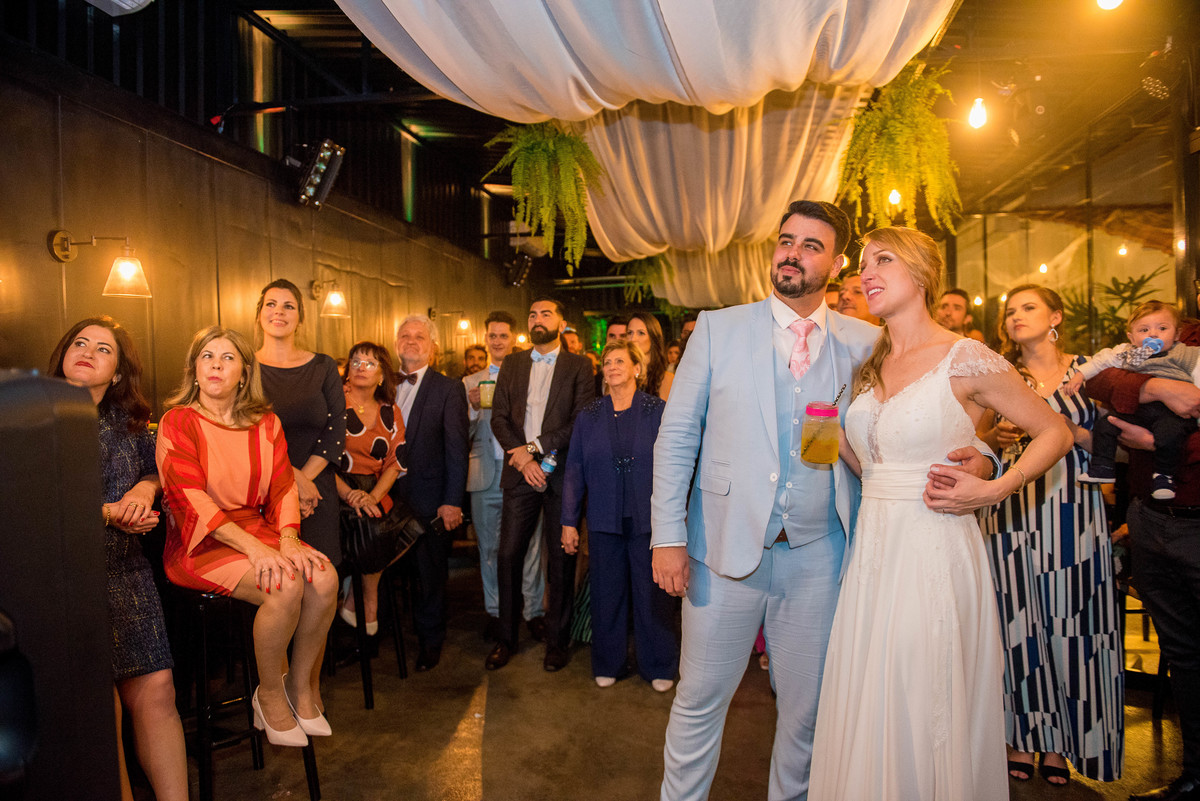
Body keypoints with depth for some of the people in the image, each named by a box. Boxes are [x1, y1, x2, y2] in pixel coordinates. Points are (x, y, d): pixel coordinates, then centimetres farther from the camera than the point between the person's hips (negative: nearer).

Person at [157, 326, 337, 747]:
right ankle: (269, 694, -5)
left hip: (257, 530, 5)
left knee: (324, 577, -23)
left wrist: (288, 538, -14)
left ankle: (303, 685, -2)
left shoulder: (265, 423, 11)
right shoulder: (178, 422, -3)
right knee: (285, 586, -29)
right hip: (200, 544, -4)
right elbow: (189, 499, -14)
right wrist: (253, 548, -24)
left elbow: (283, 488, 6)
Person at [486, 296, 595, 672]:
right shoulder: (512, 364, 14)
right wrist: (521, 457, -8)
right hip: (520, 472, 3)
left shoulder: (578, 366, 4)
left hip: (561, 473, -2)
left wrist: (535, 447, -12)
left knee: (561, 559, 4)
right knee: (508, 555, 2)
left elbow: (582, 422, -7)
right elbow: (499, 417, 6)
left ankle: (557, 640, 18)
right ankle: (507, 638, 18)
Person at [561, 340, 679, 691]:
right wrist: (569, 521, 3)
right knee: (607, 593, 10)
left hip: (649, 520, -2)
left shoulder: (658, 412, -1)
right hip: (604, 521, 2)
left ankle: (658, 666, 25)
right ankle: (608, 664, 29)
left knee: (652, 593, 6)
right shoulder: (588, 416, 6)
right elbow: (574, 471, 6)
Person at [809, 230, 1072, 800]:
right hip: (872, 551, 6)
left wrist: (993, 491, -10)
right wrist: (836, 442, 1)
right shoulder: (870, 367, 11)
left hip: (935, 553, -5)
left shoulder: (965, 359, -7)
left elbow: (1056, 433, 2)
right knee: (865, 716, 12)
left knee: (927, 716, 5)